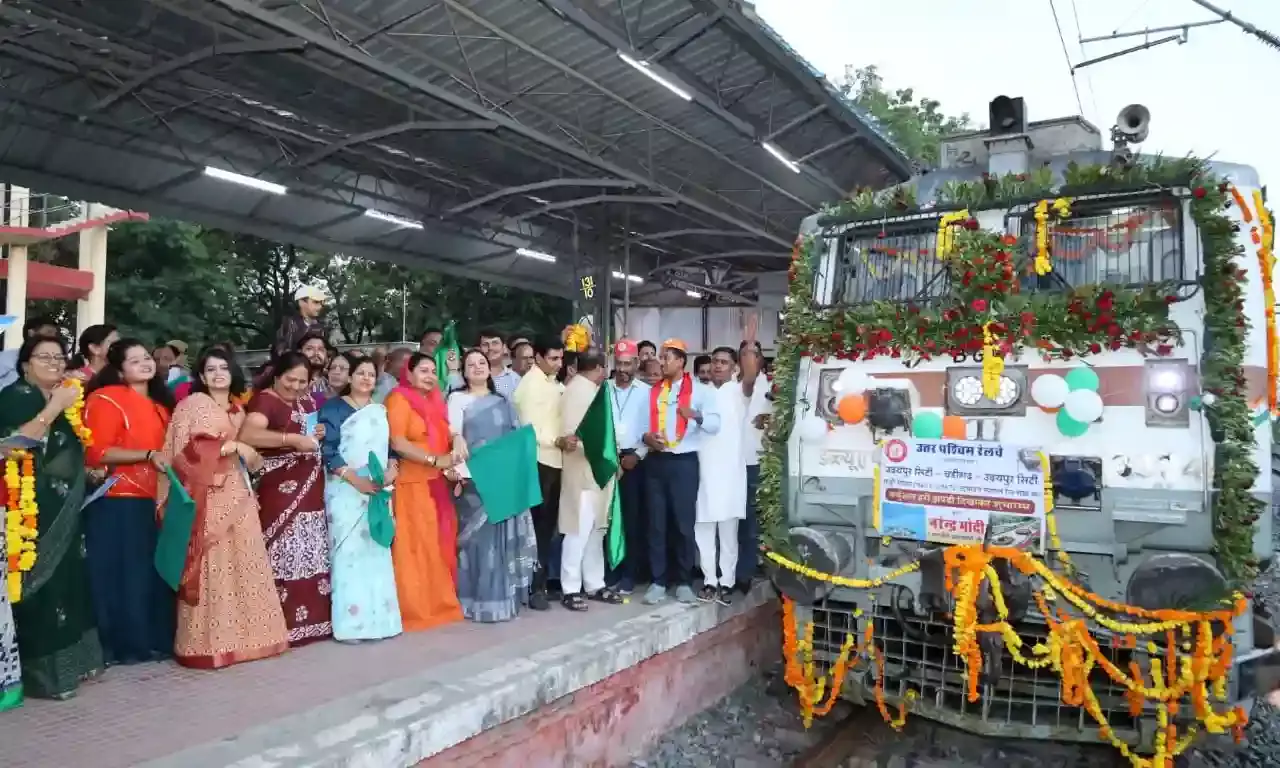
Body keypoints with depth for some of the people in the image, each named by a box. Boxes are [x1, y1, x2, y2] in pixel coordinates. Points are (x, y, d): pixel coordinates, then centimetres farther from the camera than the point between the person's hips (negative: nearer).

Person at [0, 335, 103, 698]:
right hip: (34, 511, -8)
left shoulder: (64, 400, 17)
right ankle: (43, 672, -1)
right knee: (42, 585, -8)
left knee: (69, 580, 9)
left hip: (64, 510, 8)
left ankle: (70, 660, 17)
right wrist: (55, 407, -21)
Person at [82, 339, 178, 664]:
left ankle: (153, 639, 20)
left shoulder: (159, 404, 17)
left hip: (151, 501, 8)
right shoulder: (106, 399, -8)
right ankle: (122, 644, 9)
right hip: (117, 503, -8)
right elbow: (96, 453, -17)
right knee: (122, 574, -1)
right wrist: (148, 455, -23)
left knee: (153, 572, 11)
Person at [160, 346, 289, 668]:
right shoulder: (192, 404, -2)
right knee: (213, 567, -8)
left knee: (243, 564, 5)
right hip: (208, 495, -6)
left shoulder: (238, 408, 18)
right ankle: (208, 644, -2)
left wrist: (251, 457, 11)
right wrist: (232, 446, -12)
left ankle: (242, 637, 11)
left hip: (237, 494, 6)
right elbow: (186, 450, -12)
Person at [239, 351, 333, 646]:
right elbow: (247, 434, -28)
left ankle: (312, 618, 20)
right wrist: (292, 439, -28)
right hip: (280, 488, -8)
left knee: (310, 554, 11)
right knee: (286, 553, -6)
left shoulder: (306, 402, 14)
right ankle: (285, 625, 2)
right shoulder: (265, 400, -10)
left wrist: (318, 434, 6)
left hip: (310, 488, 8)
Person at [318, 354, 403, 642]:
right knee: (349, 551, -6)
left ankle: (377, 617, 12)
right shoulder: (333, 408, -1)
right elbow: (328, 450, -10)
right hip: (346, 490, -5)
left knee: (377, 551, 5)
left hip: (379, 491, 5)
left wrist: (392, 469, -7)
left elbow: (391, 446, 14)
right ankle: (349, 621, -1)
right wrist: (355, 479, -18)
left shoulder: (380, 411, 16)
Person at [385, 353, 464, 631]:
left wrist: (456, 440, 5)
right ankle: (415, 609, 6)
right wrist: (435, 460, -19)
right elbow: (397, 443, -16)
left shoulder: (434, 401, 16)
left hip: (436, 484, 7)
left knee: (439, 544, 10)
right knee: (415, 547, -3)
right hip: (411, 485, -7)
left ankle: (440, 603, 20)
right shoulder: (399, 399, -6)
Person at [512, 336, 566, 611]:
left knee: (549, 525, 13)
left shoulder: (556, 384, 13)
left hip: (556, 461, 7)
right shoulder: (529, 384, -9)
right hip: (538, 462, -7)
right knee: (538, 525, -2)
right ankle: (534, 587, 6)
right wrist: (558, 440, -25)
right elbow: (530, 429, -16)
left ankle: (544, 579, 23)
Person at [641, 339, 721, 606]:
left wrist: (697, 416, -29)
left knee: (684, 522, 2)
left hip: (684, 461, -3)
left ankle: (684, 582, 12)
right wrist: (645, 437, -9)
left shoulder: (699, 389, 0)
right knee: (656, 523, 5)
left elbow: (715, 424, -10)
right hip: (656, 461, 3)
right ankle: (658, 581, 12)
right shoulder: (653, 391, 12)